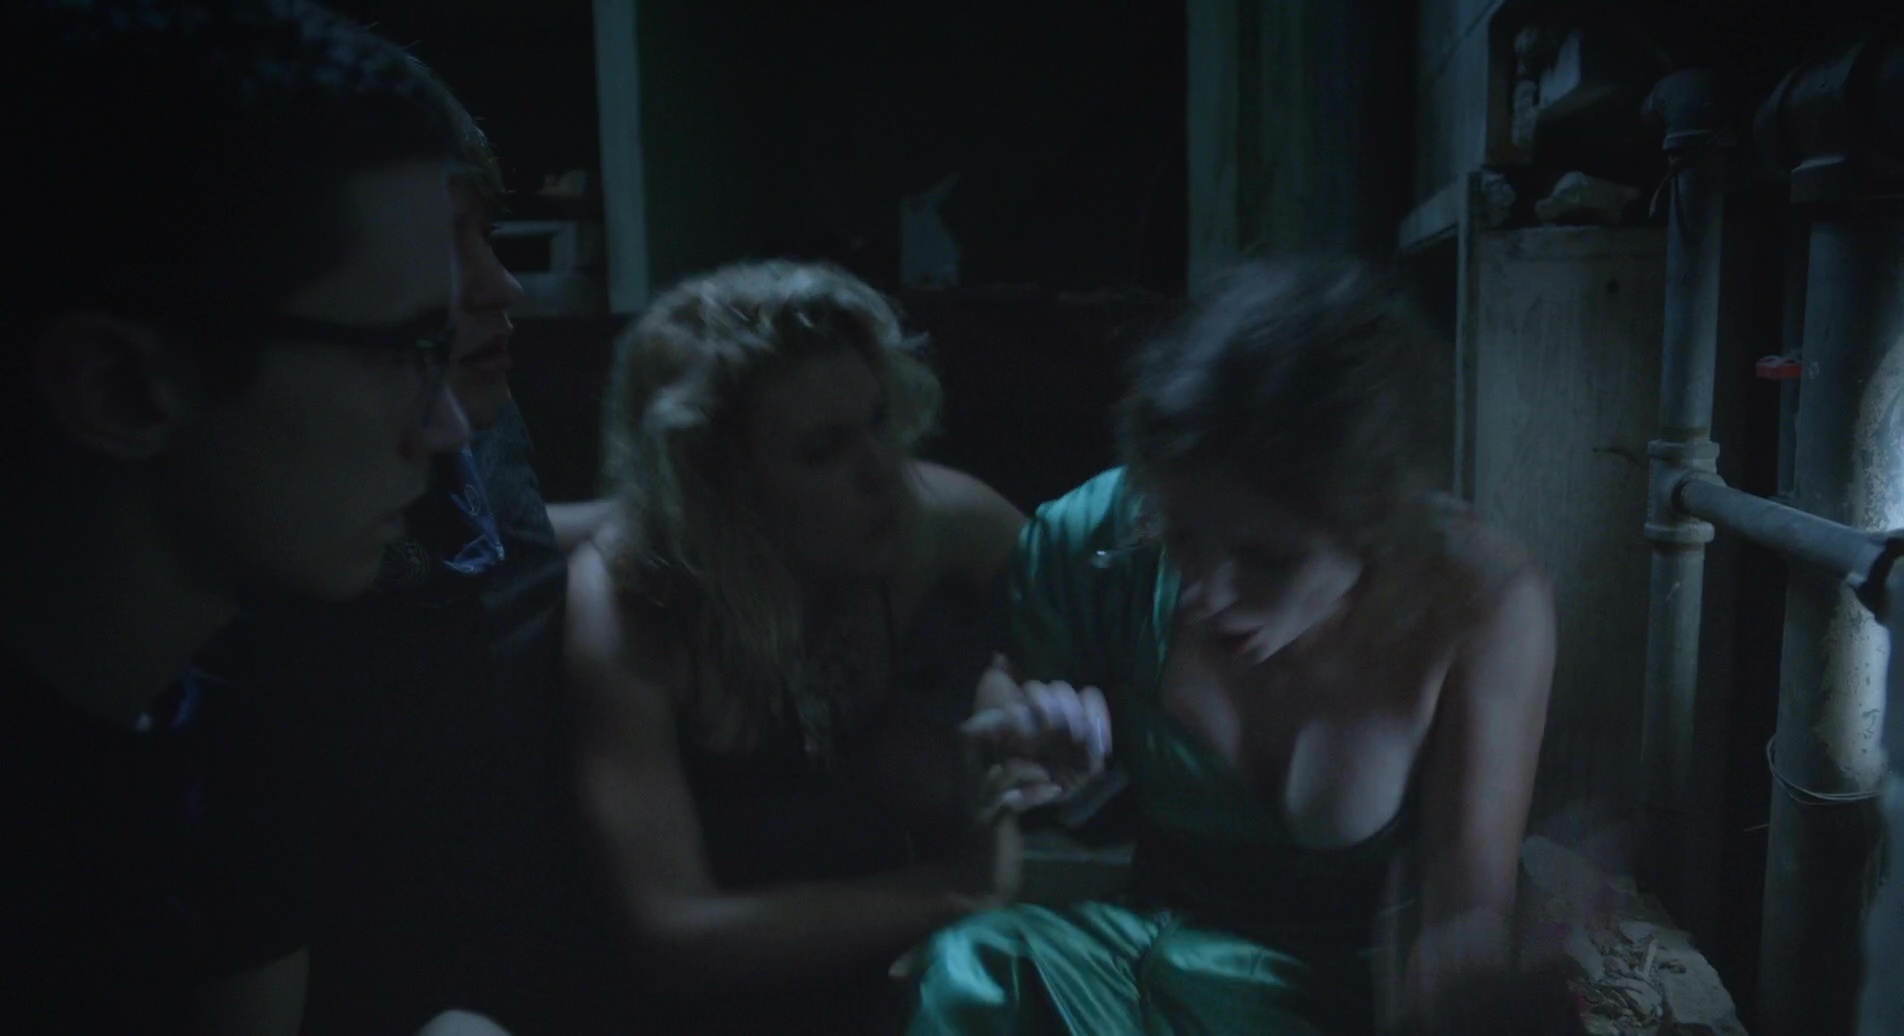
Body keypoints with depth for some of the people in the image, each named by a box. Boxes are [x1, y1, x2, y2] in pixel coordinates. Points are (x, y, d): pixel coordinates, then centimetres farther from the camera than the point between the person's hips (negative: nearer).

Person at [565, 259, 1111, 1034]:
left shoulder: (943, 522, -19)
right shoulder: (615, 618, -26)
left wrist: (1061, 715, -22)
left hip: (915, 970, 2)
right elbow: (672, 935, -28)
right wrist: (954, 886, -26)